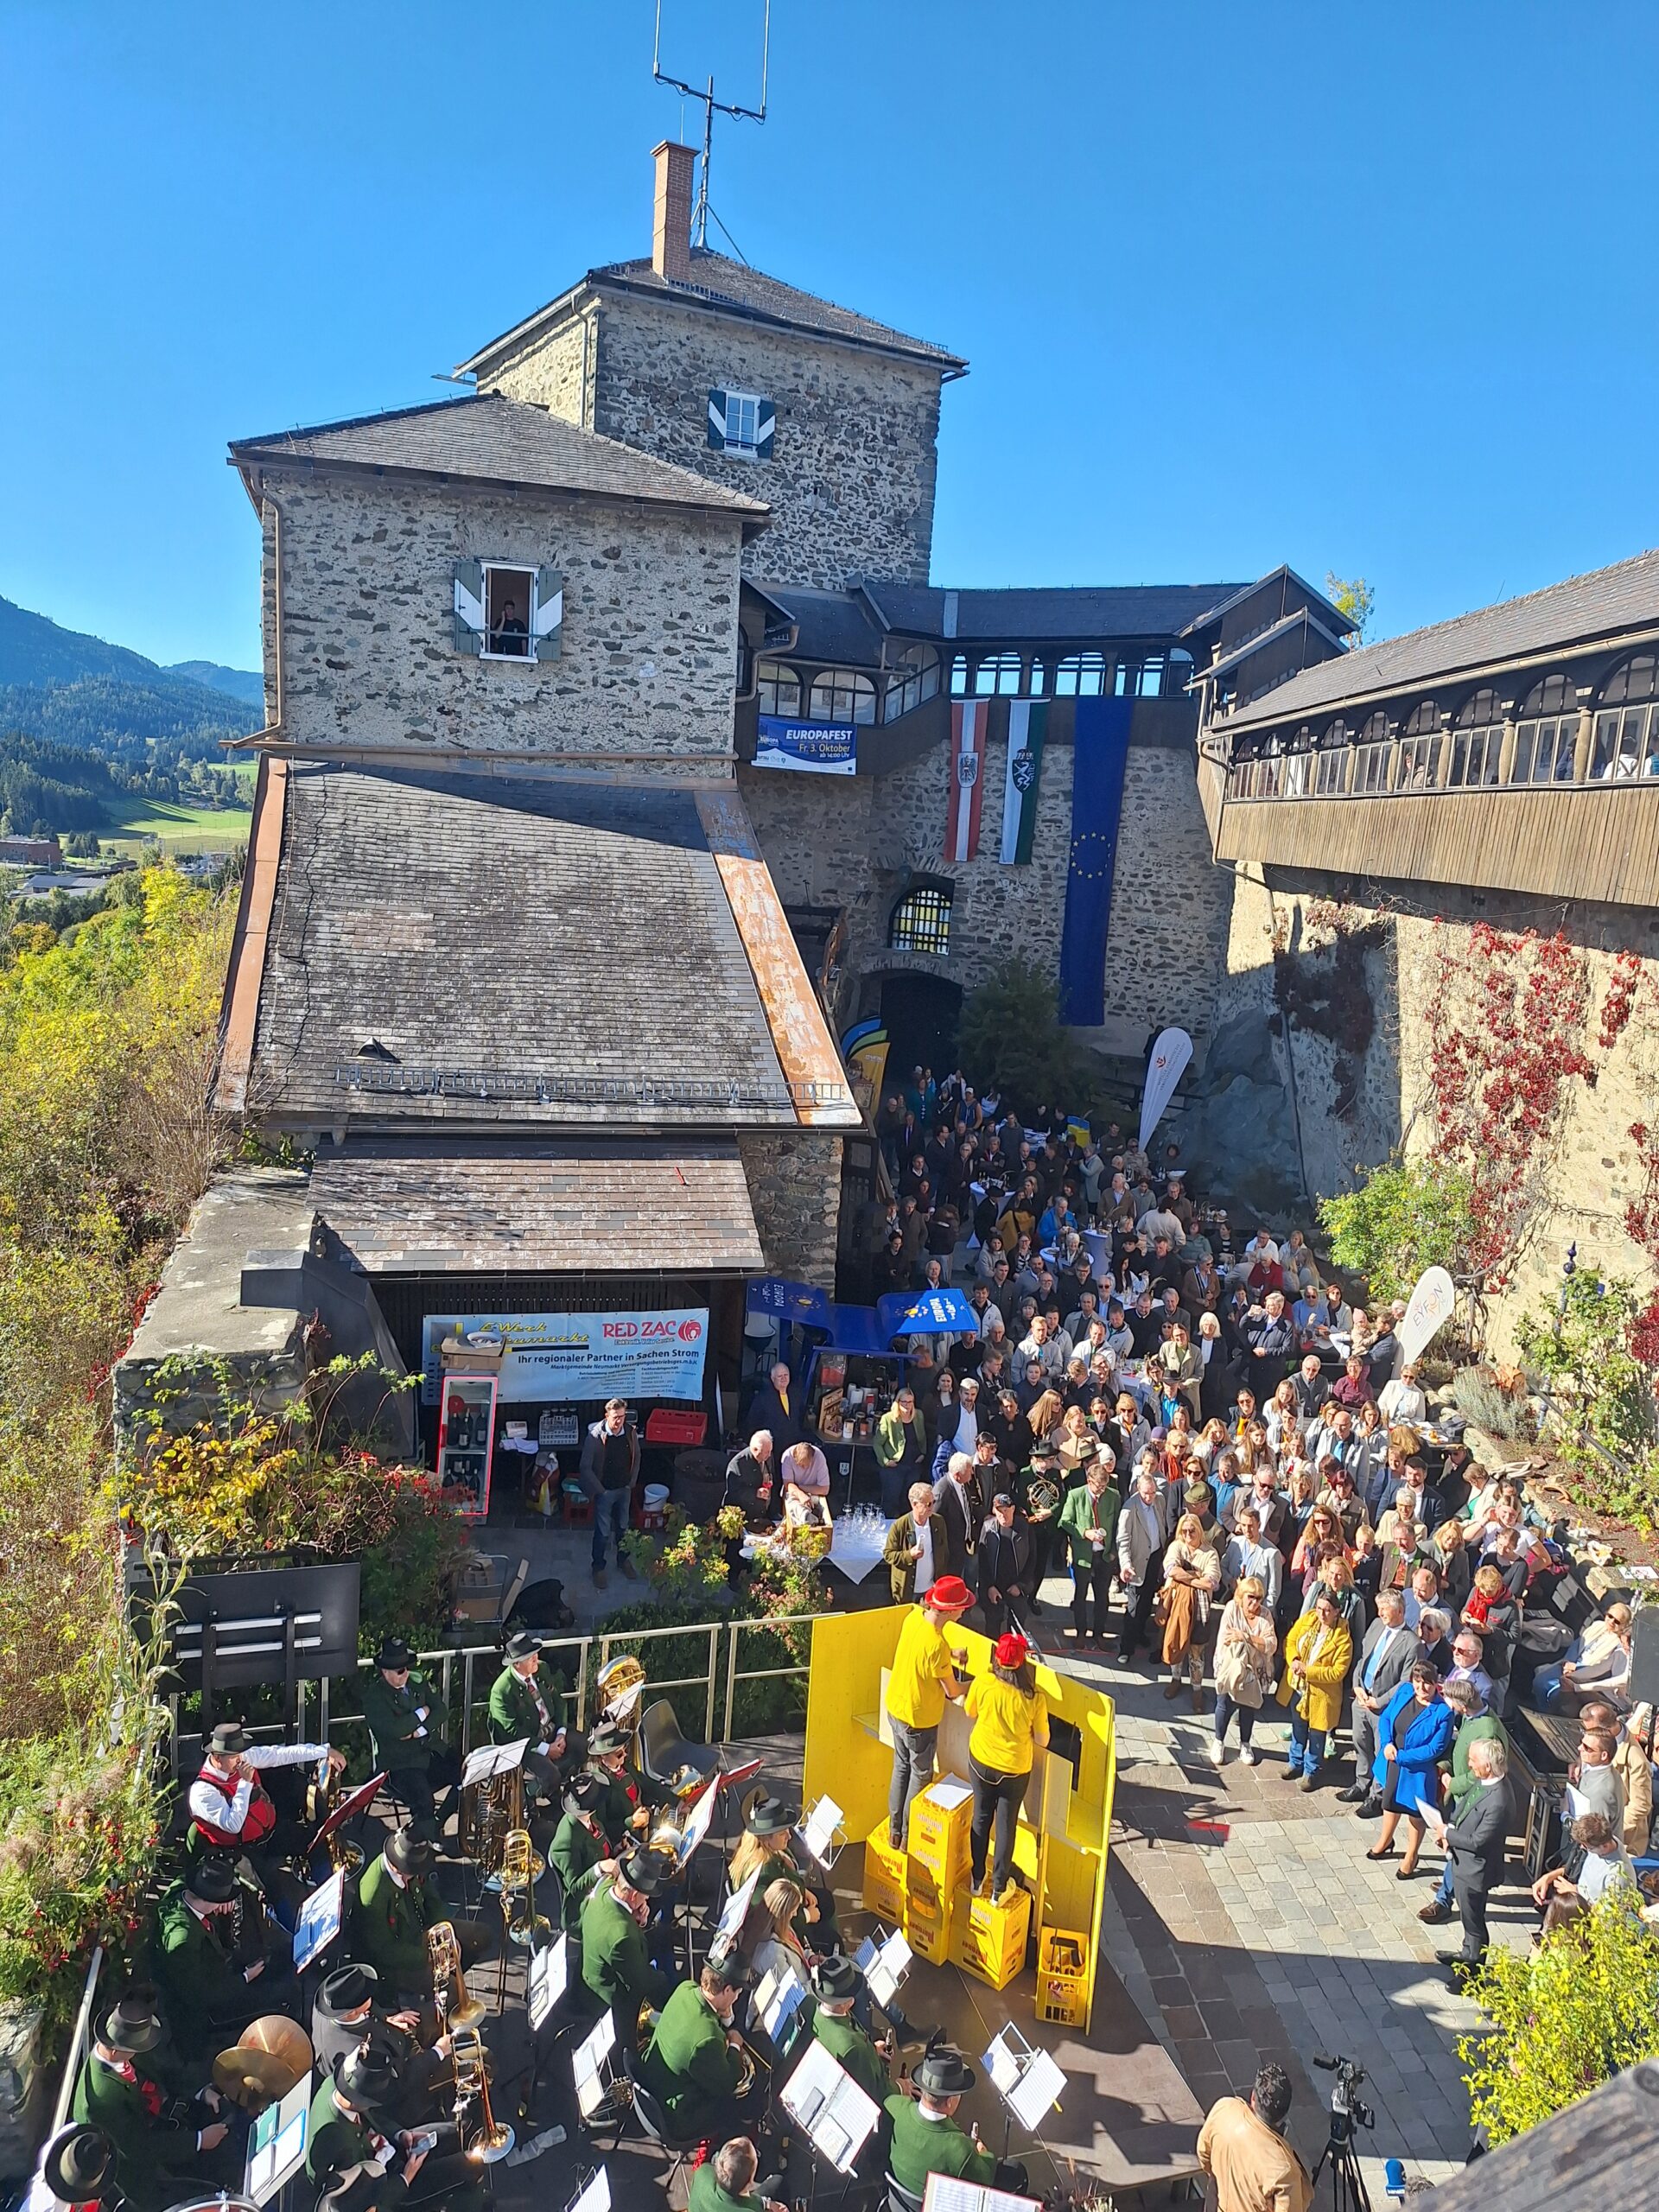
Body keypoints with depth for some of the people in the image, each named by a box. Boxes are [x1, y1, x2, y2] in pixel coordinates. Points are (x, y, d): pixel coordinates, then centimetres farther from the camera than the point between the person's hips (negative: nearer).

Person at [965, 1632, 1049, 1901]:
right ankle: (999, 1888, 29)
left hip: (980, 1761, 2)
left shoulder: (983, 1682, -21)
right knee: (1006, 1825, 17)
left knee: (981, 1818, 21)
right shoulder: (1035, 1698, -24)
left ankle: (977, 1881, 35)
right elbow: (1042, 1741, -11)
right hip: (1015, 1768, -1)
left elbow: (970, 1712, -1)